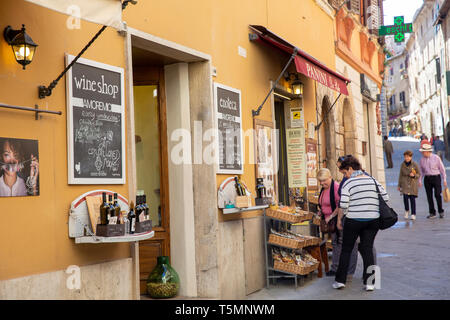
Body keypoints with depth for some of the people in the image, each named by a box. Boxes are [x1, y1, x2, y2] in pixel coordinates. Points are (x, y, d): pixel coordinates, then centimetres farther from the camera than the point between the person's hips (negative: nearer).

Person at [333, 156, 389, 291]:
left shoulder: (348, 183, -8)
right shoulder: (373, 181, 6)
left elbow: (343, 205, -14)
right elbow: (386, 198, 5)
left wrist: (339, 220, 0)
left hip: (353, 220, -4)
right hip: (373, 220, 4)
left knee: (346, 249, 9)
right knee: (367, 249, 9)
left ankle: (340, 280, 13)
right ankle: (369, 282, 6)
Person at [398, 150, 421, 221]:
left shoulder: (415, 164, -2)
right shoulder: (403, 164, 5)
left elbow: (419, 174, 3)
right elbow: (400, 175, 12)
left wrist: (414, 175, -18)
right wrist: (399, 185, 13)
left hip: (413, 183, -1)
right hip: (405, 183, 1)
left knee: (412, 198, -4)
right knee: (405, 197, -12)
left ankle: (413, 214, 7)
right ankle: (406, 210, 14)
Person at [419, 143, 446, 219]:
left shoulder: (436, 158, -5)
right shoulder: (422, 159, 5)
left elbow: (442, 169, 0)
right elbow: (421, 171, 13)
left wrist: (444, 180, -2)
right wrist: (419, 181, 6)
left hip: (436, 177, -3)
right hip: (427, 178, 4)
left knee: (437, 195, -7)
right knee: (429, 196, 3)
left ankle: (441, 212, 10)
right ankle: (432, 213, 11)